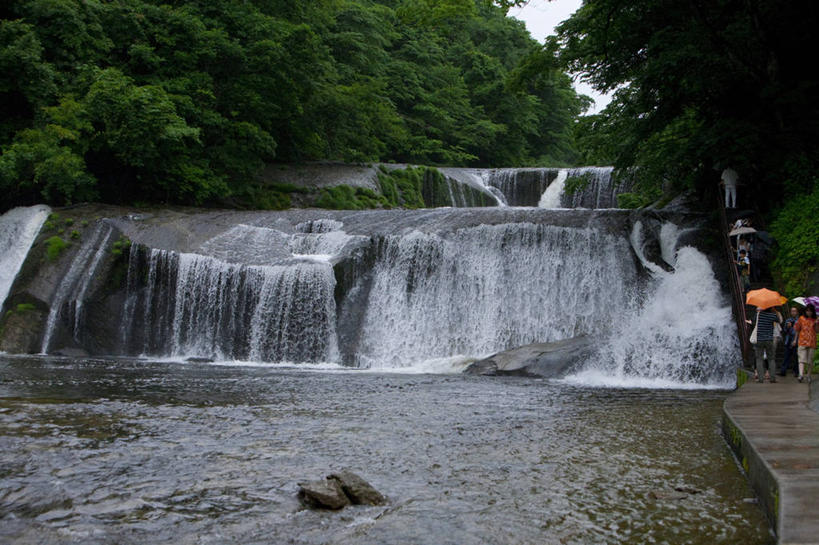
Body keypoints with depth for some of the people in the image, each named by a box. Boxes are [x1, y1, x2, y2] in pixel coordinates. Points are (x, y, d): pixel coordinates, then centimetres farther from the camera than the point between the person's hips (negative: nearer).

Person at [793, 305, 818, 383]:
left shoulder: (815, 320, 7)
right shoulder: (801, 318, 6)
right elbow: (797, 330, 13)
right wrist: (795, 339, 14)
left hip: (812, 342, 1)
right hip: (802, 341, -1)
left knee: (810, 360, 4)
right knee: (802, 359, -13)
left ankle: (808, 375, 15)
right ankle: (801, 374, -24)